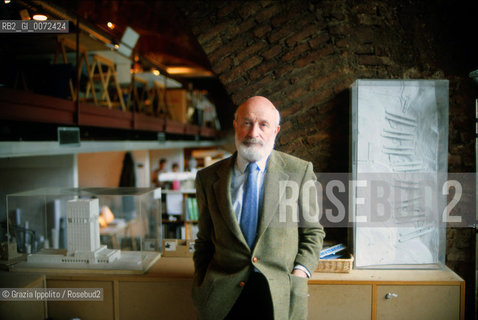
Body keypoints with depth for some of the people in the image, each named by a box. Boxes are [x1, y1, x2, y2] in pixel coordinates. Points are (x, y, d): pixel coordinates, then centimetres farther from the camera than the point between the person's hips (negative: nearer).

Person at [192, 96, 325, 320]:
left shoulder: (299, 171, 0)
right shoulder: (209, 178, 4)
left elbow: (313, 232, 7)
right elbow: (205, 241, 11)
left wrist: (300, 273, -5)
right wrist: (201, 288, 3)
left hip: (279, 294, -1)